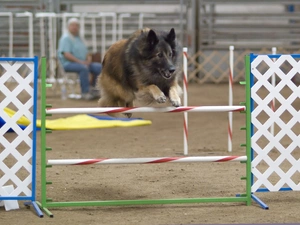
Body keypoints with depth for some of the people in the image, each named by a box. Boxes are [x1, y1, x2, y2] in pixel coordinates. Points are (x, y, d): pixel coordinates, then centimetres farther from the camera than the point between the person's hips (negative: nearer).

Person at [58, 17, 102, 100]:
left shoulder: (79, 38, 21)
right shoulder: (66, 38, -6)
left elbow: (86, 52, 22)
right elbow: (66, 54, -17)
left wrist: (88, 59, -3)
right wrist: (80, 61, -22)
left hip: (82, 63, 8)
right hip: (69, 64, -8)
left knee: (99, 67, -10)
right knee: (84, 68, -37)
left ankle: (92, 88, -2)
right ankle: (85, 92, -34)